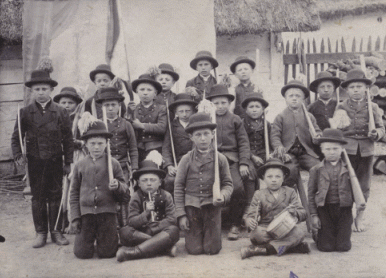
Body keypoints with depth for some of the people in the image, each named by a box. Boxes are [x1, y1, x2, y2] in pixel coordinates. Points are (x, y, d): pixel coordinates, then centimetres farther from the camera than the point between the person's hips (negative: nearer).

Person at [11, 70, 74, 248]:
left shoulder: (60, 112, 1)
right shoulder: (25, 113, 2)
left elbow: (68, 139, 3)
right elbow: (16, 136, 6)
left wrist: (68, 162, 1)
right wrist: (18, 155, -8)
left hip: (55, 161, 0)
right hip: (35, 161, 0)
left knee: (55, 196, 6)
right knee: (38, 197, 6)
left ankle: (56, 231, 15)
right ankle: (40, 232, 15)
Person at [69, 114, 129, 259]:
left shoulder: (113, 164, 3)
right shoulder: (80, 165, 6)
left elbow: (125, 189, 7)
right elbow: (74, 193, 10)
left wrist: (118, 186, -17)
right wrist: (75, 217, 4)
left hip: (107, 213, -1)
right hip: (86, 213, 1)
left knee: (107, 252, 0)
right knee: (82, 253, 0)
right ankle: (91, 239, 33)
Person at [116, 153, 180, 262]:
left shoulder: (166, 196, 5)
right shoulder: (136, 198, 3)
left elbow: (172, 219, -5)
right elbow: (132, 222, -8)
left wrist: (152, 229, -14)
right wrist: (146, 213, -25)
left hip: (161, 232, 0)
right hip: (141, 233, 0)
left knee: (174, 230, -32)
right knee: (124, 232, -28)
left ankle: (135, 252, -41)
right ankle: (166, 247, -31)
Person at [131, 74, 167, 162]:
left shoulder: (161, 109, 7)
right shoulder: (133, 110, 14)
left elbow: (162, 128, -8)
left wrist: (142, 125, -7)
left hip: (155, 148, -1)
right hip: (138, 150, 2)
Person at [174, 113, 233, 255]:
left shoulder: (220, 159, 3)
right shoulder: (186, 160, 1)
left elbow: (228, 184, 8)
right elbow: (178, 188, 2)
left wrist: (223, 196, -16)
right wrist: (181, 215, -3)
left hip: (212, 206, 0)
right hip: (191, 207, 0)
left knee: (213, 249, 0)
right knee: (194, 250, -1)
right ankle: (196, 235, 32)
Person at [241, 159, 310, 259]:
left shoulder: (290, 192, 11)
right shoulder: (259, 195, 9)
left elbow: (303, 213, 3)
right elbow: (251, 214, 1)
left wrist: (294, 212, -22)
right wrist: (250, 221, -25)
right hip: (266, 230, -1)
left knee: (299, 232, -31)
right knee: (256, 233, -34)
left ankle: (262, 249, -32)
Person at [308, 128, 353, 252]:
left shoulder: (348, 169, 5)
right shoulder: (316, 170, 3)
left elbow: (354, 190, 9)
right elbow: (311, 194, 4)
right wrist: (313, 215, -1)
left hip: (344, 209, 1)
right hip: (325, 209, -1)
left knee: (343, 246, -2)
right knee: (326, 247, -3)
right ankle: (319, 236, 31)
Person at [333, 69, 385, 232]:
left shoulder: (372, 107, 7)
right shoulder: (341, 107, 4)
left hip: (366, 150, 1)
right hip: (347, 150, -1)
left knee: (364, 186, 9)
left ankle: (359, 218, 23)